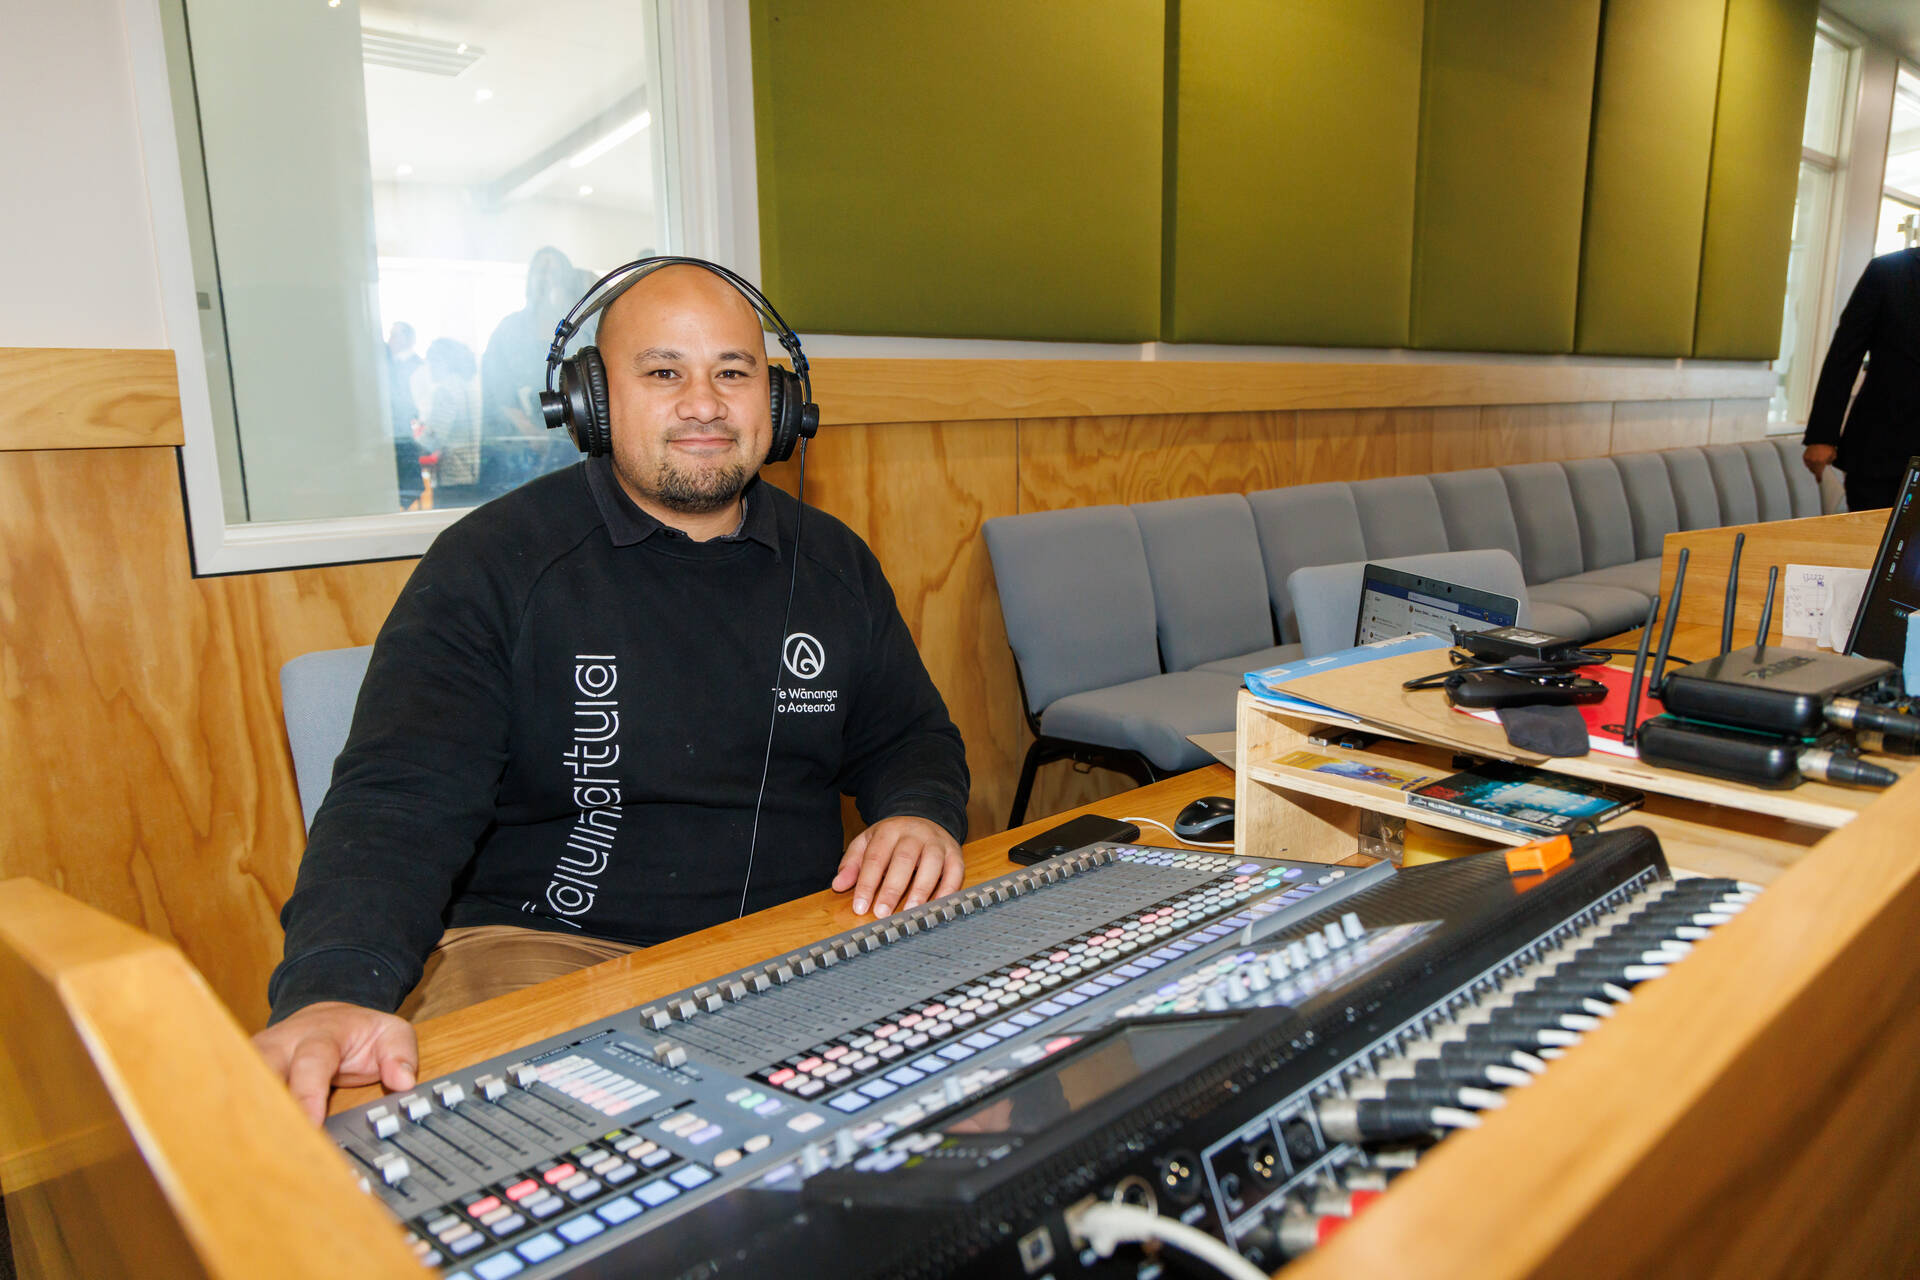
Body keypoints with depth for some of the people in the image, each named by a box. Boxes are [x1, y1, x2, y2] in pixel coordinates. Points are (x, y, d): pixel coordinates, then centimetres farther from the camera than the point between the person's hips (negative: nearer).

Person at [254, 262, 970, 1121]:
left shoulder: (833, 563, 10)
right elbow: (401, 795, -15)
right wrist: (335, 989, -35)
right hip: (547, 951, -4)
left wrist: (922, 816, -5)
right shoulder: (494, 563, -6)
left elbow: (909, 735, 20)